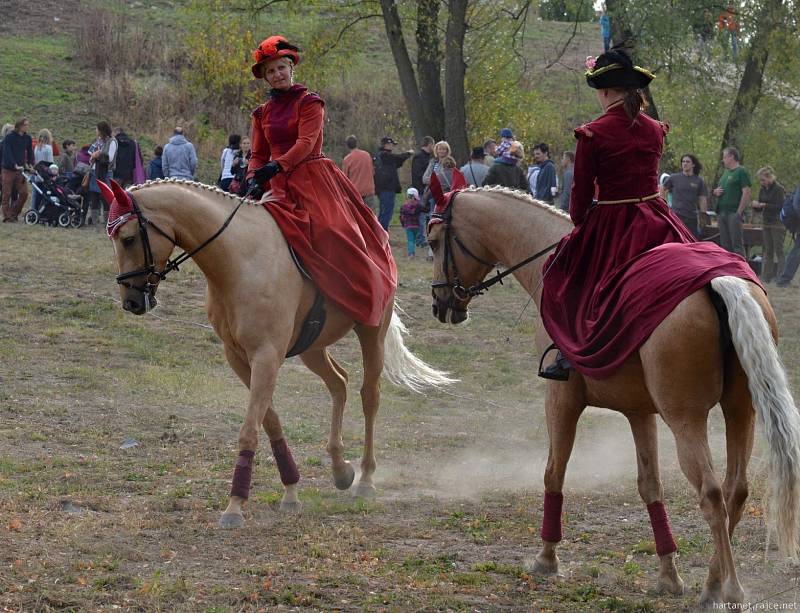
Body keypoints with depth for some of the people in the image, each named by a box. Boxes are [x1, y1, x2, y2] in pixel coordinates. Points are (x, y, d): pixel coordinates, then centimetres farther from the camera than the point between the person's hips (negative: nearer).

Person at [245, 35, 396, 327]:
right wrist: (254, 181, -7)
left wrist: (276, 166, -27)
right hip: (280, 186, 5)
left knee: (332, 231, -22)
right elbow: (258, 155, 15)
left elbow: (306, 142, -12)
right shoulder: (263, 113, 17)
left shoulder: (309, 103, 1)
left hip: (313, 178, -5)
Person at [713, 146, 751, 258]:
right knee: (725, 244, 9)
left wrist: (739, 212, -18)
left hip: (734, 213, -9)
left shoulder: (741, 171, -5)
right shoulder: (726, 172, 21)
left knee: (737, 244, -10)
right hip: (722, 213, 9)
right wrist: (716, 191, 5)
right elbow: (717, 190, 30)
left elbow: (746, 193, -13)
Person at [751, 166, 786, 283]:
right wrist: (755, 206, -10)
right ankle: (767, 277, 10)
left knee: (778, 250, -8)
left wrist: (764, 205, -21)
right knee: (768, 251, 8)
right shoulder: (763, 190, 9)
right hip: (766, 223, 7)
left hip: (778, 224, -7)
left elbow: (780, 207, -17)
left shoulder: (779, 189, -12)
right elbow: (760, 209, 13)